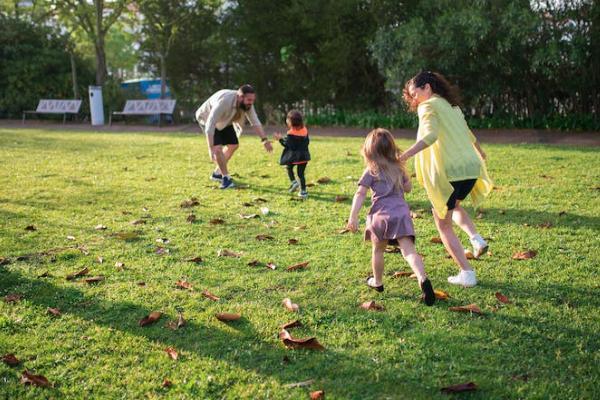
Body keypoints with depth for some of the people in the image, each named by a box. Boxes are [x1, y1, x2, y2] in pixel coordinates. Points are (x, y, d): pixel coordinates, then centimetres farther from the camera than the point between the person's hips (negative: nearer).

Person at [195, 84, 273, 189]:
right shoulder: (224, 101, -42)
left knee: (233, 145, 10)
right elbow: (210, 126, -43)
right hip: (206, 118, -7)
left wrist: (265, 140, -28)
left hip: (224, 120, 7)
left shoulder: (247, 104, -21)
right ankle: (226, 177, -9)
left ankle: (217, 173, 26)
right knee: (217, 147, -23)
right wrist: (211, 148, -48)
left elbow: (255, 122, -16)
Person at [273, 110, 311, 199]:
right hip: (304, 156, 5)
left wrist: (280, 139, -8)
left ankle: (293, 182, 2)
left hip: (293, 156, -5)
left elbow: (287, 144, -18)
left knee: (289, 168, 22)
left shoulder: (291, 133, -16)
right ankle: (303, 191, 6)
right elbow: (307, 142, 12)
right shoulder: (305, 130, 4)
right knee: (301, 173, 10)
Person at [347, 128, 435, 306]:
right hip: (401, 212, 2)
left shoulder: (371, 171, 3)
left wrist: (353, 217, -6)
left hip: (381, 214, -2)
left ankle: (377, 282, 34)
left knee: (378, 250, 19)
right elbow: (408, 187, 28)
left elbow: (360, 194, -5)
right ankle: (423, 279, -31)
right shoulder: (398, 168, 15)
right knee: (409, 251, -10)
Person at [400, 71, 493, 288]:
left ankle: (467, 273, 6)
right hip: (471, 168, 8)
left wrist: (405, 155, -36)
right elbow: (468, 134, 37)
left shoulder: (428, 107, -4)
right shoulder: (452, 106, 21)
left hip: (448, 172, -8)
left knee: (443, 224, 8)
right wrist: (480, 152, 57)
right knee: (453, 206, 35)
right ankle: (476, 238, 11)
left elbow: (431, 135, -24)